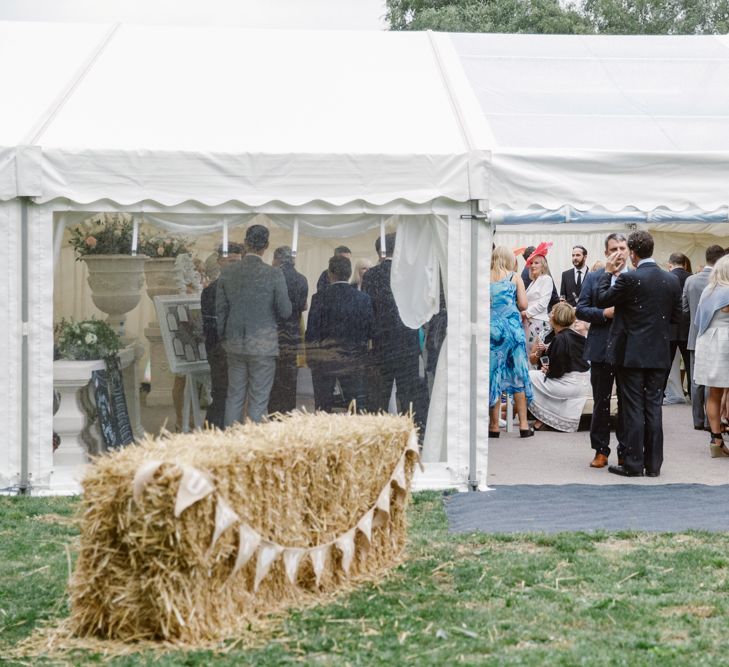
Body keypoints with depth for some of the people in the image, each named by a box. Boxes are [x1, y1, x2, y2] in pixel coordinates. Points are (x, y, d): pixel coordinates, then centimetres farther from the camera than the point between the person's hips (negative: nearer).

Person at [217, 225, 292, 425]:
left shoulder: (227, 273, 0)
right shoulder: (274, 274, -13)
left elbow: (220, 311, 5)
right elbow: (285, 312, -9)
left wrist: (224, 338, 18)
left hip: (235, 345, 4)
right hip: (263, 346, -4)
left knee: (234, 397, 12)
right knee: (258, 401, 2)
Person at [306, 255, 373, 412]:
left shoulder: (320, 297, -7)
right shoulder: (364, 298, -2)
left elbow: (311, 331, -7)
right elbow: (370, 331, 0)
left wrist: (310, 355, 6)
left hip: (323, 359, -1)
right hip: (354, 360, 1)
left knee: (322, 410, 7)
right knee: (358, 410, 4)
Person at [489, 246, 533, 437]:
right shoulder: (515, 277, 2)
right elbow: (523, 304, -3)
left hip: (491, 327, 0)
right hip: (512, 327, 0)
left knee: (494, 373, 4)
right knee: (517, 374, 5)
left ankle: (494, 425, 4)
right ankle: (523, 425, 5)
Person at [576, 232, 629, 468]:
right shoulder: (593, 278, 4)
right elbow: (581, 310, 2)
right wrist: (605, 313, -12)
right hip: (601, 349, 1)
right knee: (601, 402, 8)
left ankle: (625, 451, 16)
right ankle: (601, 450, 17)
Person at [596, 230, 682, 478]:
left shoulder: (629, 278, -15)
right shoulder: (672, 280, 2)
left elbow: (603, 300, -4)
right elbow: (676, 315, 10)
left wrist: (608, 272, 5)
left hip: (631, 353, -4)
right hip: (659, 354, 5)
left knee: (633, 408, 1)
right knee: (654, 407, 9)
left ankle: (633, 464, 4)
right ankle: (653, 464, 13)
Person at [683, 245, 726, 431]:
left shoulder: (690, 280, -2)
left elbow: (685, 308, 5)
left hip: (695, 337, 4)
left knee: (696, 381, 10)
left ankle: (698, 420, 14)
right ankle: (710, 421, 5)